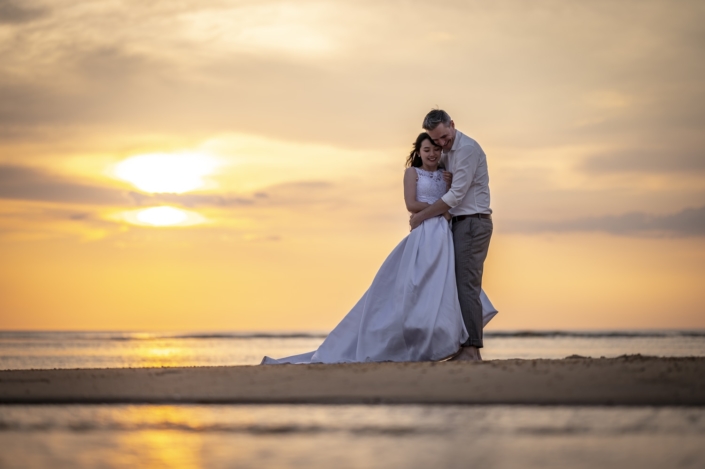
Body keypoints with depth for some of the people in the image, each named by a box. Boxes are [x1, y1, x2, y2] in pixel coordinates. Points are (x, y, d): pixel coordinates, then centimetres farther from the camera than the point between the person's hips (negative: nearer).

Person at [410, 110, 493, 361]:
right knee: (462, 284, 6)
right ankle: (468, 345, 7)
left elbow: (455, 195, -17)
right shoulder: (448, 152, 16)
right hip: (462, 223, 10)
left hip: (472, 222, -10)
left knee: (467, 285, -12)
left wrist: (421, 216, -10)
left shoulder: (467, 148, -14)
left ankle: (471, 349, -14)